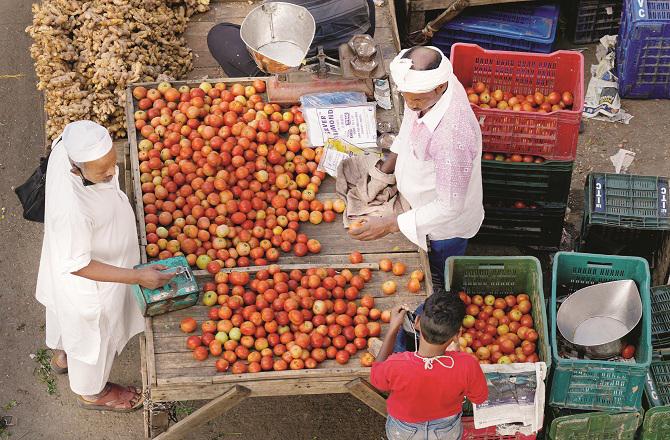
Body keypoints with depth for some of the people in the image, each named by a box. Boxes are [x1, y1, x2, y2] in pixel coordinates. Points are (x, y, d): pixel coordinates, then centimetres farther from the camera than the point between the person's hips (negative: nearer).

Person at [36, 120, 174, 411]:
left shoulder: (66, 147, -26)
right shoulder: (72, 210, -47)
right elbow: (78, 265, -32)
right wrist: (137, 276, -31)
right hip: (89, 283, -7)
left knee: (70, 317, 37)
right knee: (94, 335, 23)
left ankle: (62, 355, 69)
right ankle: (91, 392, 54)